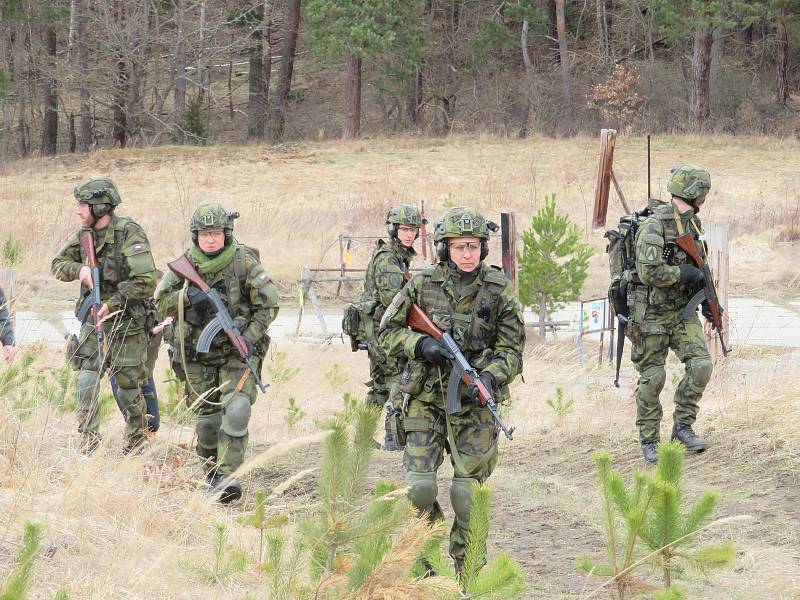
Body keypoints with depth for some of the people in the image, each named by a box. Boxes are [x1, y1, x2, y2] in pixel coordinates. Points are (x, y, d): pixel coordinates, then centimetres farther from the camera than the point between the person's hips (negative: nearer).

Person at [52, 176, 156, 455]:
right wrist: (79, 269, -13)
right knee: (87, 377, -7)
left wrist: (113, 303, -23)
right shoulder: (84, 234, 1)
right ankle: (88, 439, 0)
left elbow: (147, 281, -22)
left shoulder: (129, 234, -19)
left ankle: (137, 436, 25)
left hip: (126, 319, -5)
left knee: (128, 382, 5)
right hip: (94, 316, 5)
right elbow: (58, 264, 9)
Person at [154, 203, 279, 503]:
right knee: (207, 418, 7)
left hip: (237, 352, -2)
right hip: (198, 357, 2)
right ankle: (211, 474, 28)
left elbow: (268, 305, -4)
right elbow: (161, 301, -2)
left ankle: (228, 476, -22)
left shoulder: (244, 262, -8)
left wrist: (250, 337, -15)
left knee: (236, 410, -20)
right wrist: (188, 296, -21)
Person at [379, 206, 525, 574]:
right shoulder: (423, 284, 0)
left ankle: (466, 567, 15)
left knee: (468, 491, 0)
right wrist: (420, 344, -13)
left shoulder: (498, 289, -1)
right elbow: (388, 332, 6)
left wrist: (490, 378, -18)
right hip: (426, 398, 1)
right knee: (419, 485, -8)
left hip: (474, 402, 0)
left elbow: (512, 349, 0)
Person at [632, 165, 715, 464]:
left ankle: (683, 425, 6)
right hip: (652, 313, -7)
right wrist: (685, 273, -17)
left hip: (682, 310, 7)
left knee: (701, 364, -9)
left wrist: (707, 300, 14)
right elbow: (649, 273, -27)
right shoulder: (654, 226, -19)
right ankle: (649, 441, 13)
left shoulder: (692, 223, 9)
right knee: (652, 378, 1)